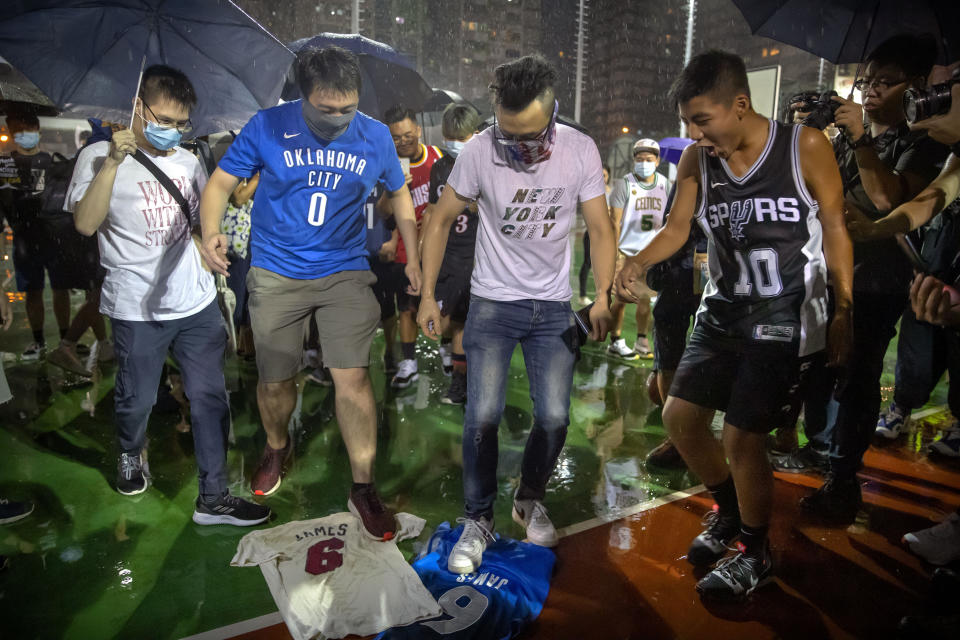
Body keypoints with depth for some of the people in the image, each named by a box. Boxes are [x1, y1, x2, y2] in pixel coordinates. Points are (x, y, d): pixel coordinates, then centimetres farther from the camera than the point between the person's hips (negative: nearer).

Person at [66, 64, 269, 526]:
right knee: (136, 400, 13)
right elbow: (85, 224, -19)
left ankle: (213, 497, 14)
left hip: (197, 302, 4)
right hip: (138, 310, -4)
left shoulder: (187, 161, 10)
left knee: (210, 398, 4)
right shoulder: (99, 157, -4)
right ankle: (130, 457, 47)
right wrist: (113, 161, -22)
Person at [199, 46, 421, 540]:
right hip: (276, 274, 0)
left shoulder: (375, 136, -2)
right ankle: (277, 446, 42)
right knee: (274, 381, 7)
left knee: (352, 377, -9)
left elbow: (399, 194, 13)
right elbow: (221, 183, -2)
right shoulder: (268, 127, -7)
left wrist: (414, 258, 9)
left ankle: (363, 489, 8)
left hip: (345, 272, 0)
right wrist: (211, 233, -23)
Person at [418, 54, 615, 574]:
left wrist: (603, 298, -19)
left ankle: (529, 501, 29)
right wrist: (428, 295, -6)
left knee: (554, 418, 1)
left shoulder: (580, 151, -10)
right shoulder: (480, 150, -13)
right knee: (482, 417, -8)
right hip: (493, 302, -1)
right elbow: (440, 220, -3)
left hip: (553, 307, 2)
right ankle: (478, 520, 14)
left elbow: (600, 230, -6)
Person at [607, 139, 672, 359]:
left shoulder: (666, 185, 7)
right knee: (622, 297, -3)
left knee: (645, 298, 6)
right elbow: (615, 222, -7)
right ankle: (615, 342, 7)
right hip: (627, 250, -4)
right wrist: (614, 251, -13)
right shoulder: (624, 185, -6)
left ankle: (642, 341, 18)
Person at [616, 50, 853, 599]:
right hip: (724, 312, 6)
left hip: (787, 317, -5)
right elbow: (677, 228, 2)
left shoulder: (806, 147, -11)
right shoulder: (697, 160, 0)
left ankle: (756, 553, 20)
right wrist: (639, 263, -18)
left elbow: (835, 230, -6)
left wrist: (844, 311, -9)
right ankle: (730, 511, 33)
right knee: (681, 416, 6)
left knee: (741, 438, -6)